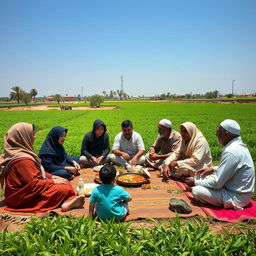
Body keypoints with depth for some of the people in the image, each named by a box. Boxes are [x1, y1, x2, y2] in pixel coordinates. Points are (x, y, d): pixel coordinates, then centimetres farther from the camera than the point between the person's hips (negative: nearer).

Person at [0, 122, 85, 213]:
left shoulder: (14, 152, 6)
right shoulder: (23, 160, -27)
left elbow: (37, 171, 13)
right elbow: (34, 184, -25)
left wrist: (51, 176, 4)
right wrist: (53, 181, -12)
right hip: (24, 198, -10)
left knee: (63, 182, 1)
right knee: (65, 189, -19)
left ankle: (66, 202, -20)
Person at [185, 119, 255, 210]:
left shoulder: (231, 152, -28)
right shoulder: (238, 145, 2)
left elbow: (217, 183, -26)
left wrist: (196, 182, -12)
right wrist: (213, 169, 6)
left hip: (237, 197, -9)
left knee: (196, 191, -19)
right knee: (200, 176, 11)